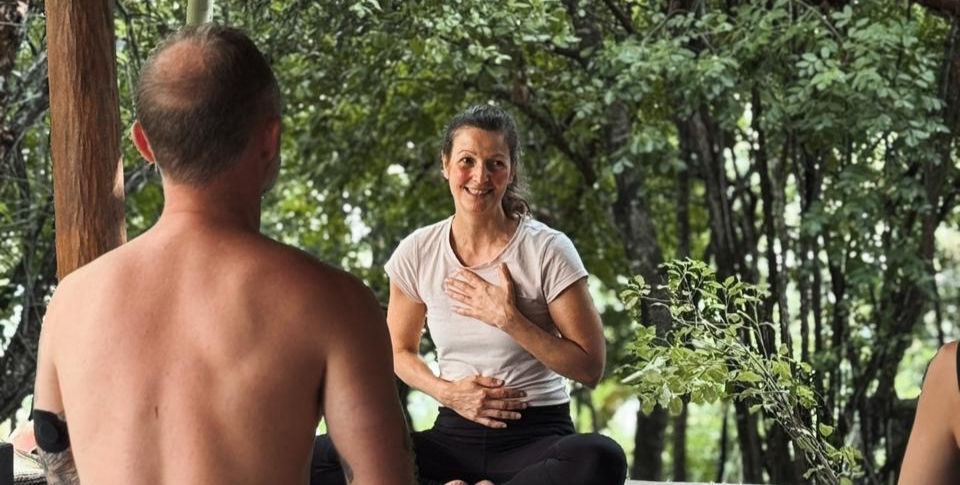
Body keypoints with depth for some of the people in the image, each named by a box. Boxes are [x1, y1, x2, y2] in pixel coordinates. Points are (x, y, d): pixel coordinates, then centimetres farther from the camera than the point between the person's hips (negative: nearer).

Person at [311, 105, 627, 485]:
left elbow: (590, 368, -7)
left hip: (537, 436, -2)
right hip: (454, 436, 2)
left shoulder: (547, 250, -6)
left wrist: (509, 319, -15)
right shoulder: (417, 254, 3)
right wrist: (446, 392, -5)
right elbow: (400, 351, 16)